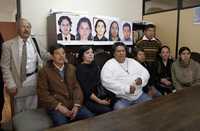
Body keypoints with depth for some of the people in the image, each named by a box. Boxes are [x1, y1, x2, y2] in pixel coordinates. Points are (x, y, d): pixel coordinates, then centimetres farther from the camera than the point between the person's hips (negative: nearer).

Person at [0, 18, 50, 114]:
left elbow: (45, 55, 9)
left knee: (33, 110, 16)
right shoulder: (8, 45, -8)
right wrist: (11, 85, -11)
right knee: (19, 112, 17)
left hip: (34, 80, 2)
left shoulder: (35, 42, -1)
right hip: (18, 82, -2)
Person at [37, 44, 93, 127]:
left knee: (91, 118, -15)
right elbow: (43, 93, -5)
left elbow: (77, 87, 7)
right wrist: (59, 106, -14)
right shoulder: (44, 71, 0)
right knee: (61, 123, -30)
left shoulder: (71, 68, 12)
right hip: (55, 106, -3)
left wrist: (76, 105, -7)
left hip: (73, 104, 4)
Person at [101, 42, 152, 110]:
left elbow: (145, 72, 15)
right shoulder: (109, 65, -4)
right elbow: (107, 82, -18)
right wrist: (126, 88, -22)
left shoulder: (132, 61, 16)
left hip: (139, 95, 5)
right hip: (121, 98, -5)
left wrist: (141, 79, -10)